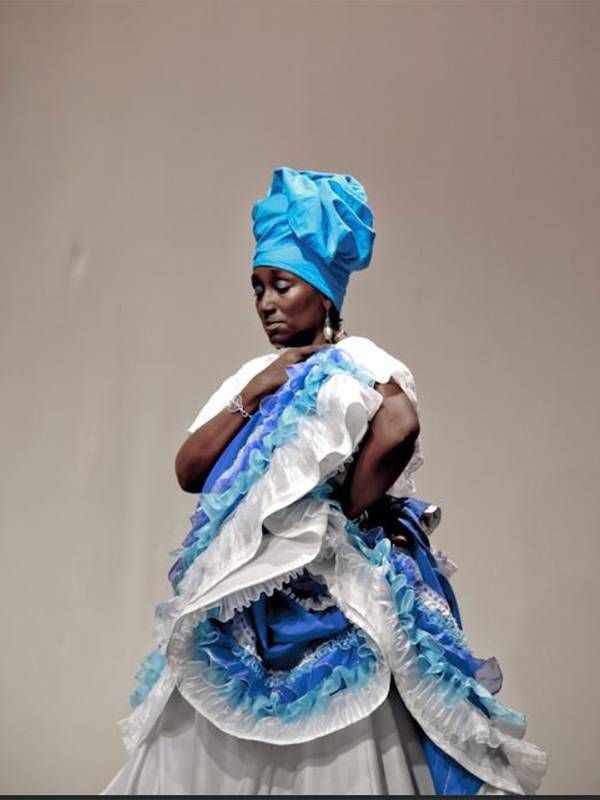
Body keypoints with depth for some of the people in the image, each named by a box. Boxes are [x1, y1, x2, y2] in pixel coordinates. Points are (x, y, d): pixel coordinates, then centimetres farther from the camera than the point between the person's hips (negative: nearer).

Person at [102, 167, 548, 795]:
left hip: (328, 599, -6)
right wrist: (252, 394, -4)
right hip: (241, 604, 7)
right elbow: (189, 471, 5)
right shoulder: (254, 375, 14)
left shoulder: (353, 360, -5)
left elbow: (398, 426, -27)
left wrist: (348, 514, -16)